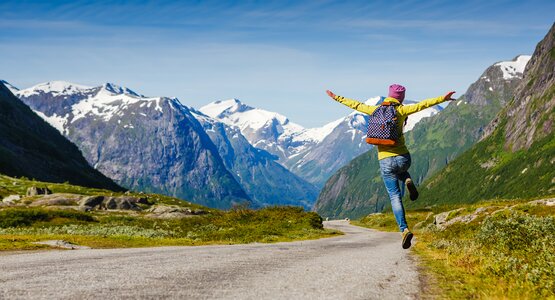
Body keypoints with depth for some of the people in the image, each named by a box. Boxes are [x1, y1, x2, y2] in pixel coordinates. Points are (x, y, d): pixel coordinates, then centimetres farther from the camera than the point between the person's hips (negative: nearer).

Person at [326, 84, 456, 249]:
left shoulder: (376, 110, 6)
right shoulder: (401, 110, -1)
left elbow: (355, 104, 16)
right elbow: (422, 105, -12)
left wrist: (336, 97, 27)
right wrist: (443, 98, -13)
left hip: (385, 161, 0)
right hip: (403, 158, 0)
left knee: (395, 196, 5)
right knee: (400, 171, 38)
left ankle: (404, 229, -10)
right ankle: (408, 180, 4)